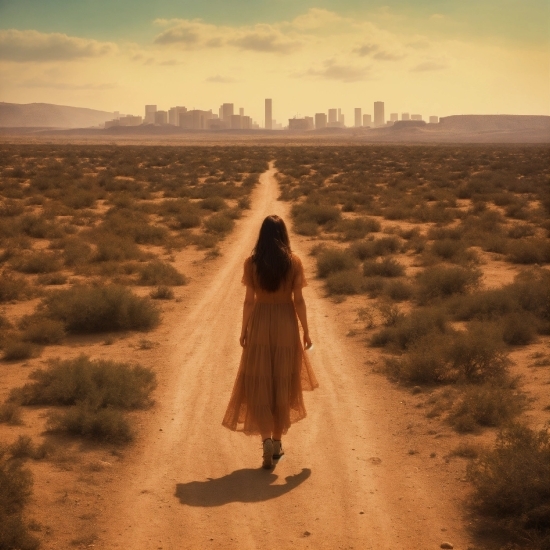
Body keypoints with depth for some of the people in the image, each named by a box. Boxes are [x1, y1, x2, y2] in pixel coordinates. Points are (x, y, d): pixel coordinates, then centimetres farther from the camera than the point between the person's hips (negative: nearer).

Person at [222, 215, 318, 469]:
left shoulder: (252, 263, -6)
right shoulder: (293, 262, -6)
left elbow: (249, 300, -4)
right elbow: (298, 300, -5)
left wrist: (243, 331, 7)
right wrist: (306, 332, 4)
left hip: (260, 324, -1)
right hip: (286, 324, 1)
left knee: (258, 383, 5)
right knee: (282, 383, 11)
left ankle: (266, 438, -11)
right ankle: (277, 442, 19)